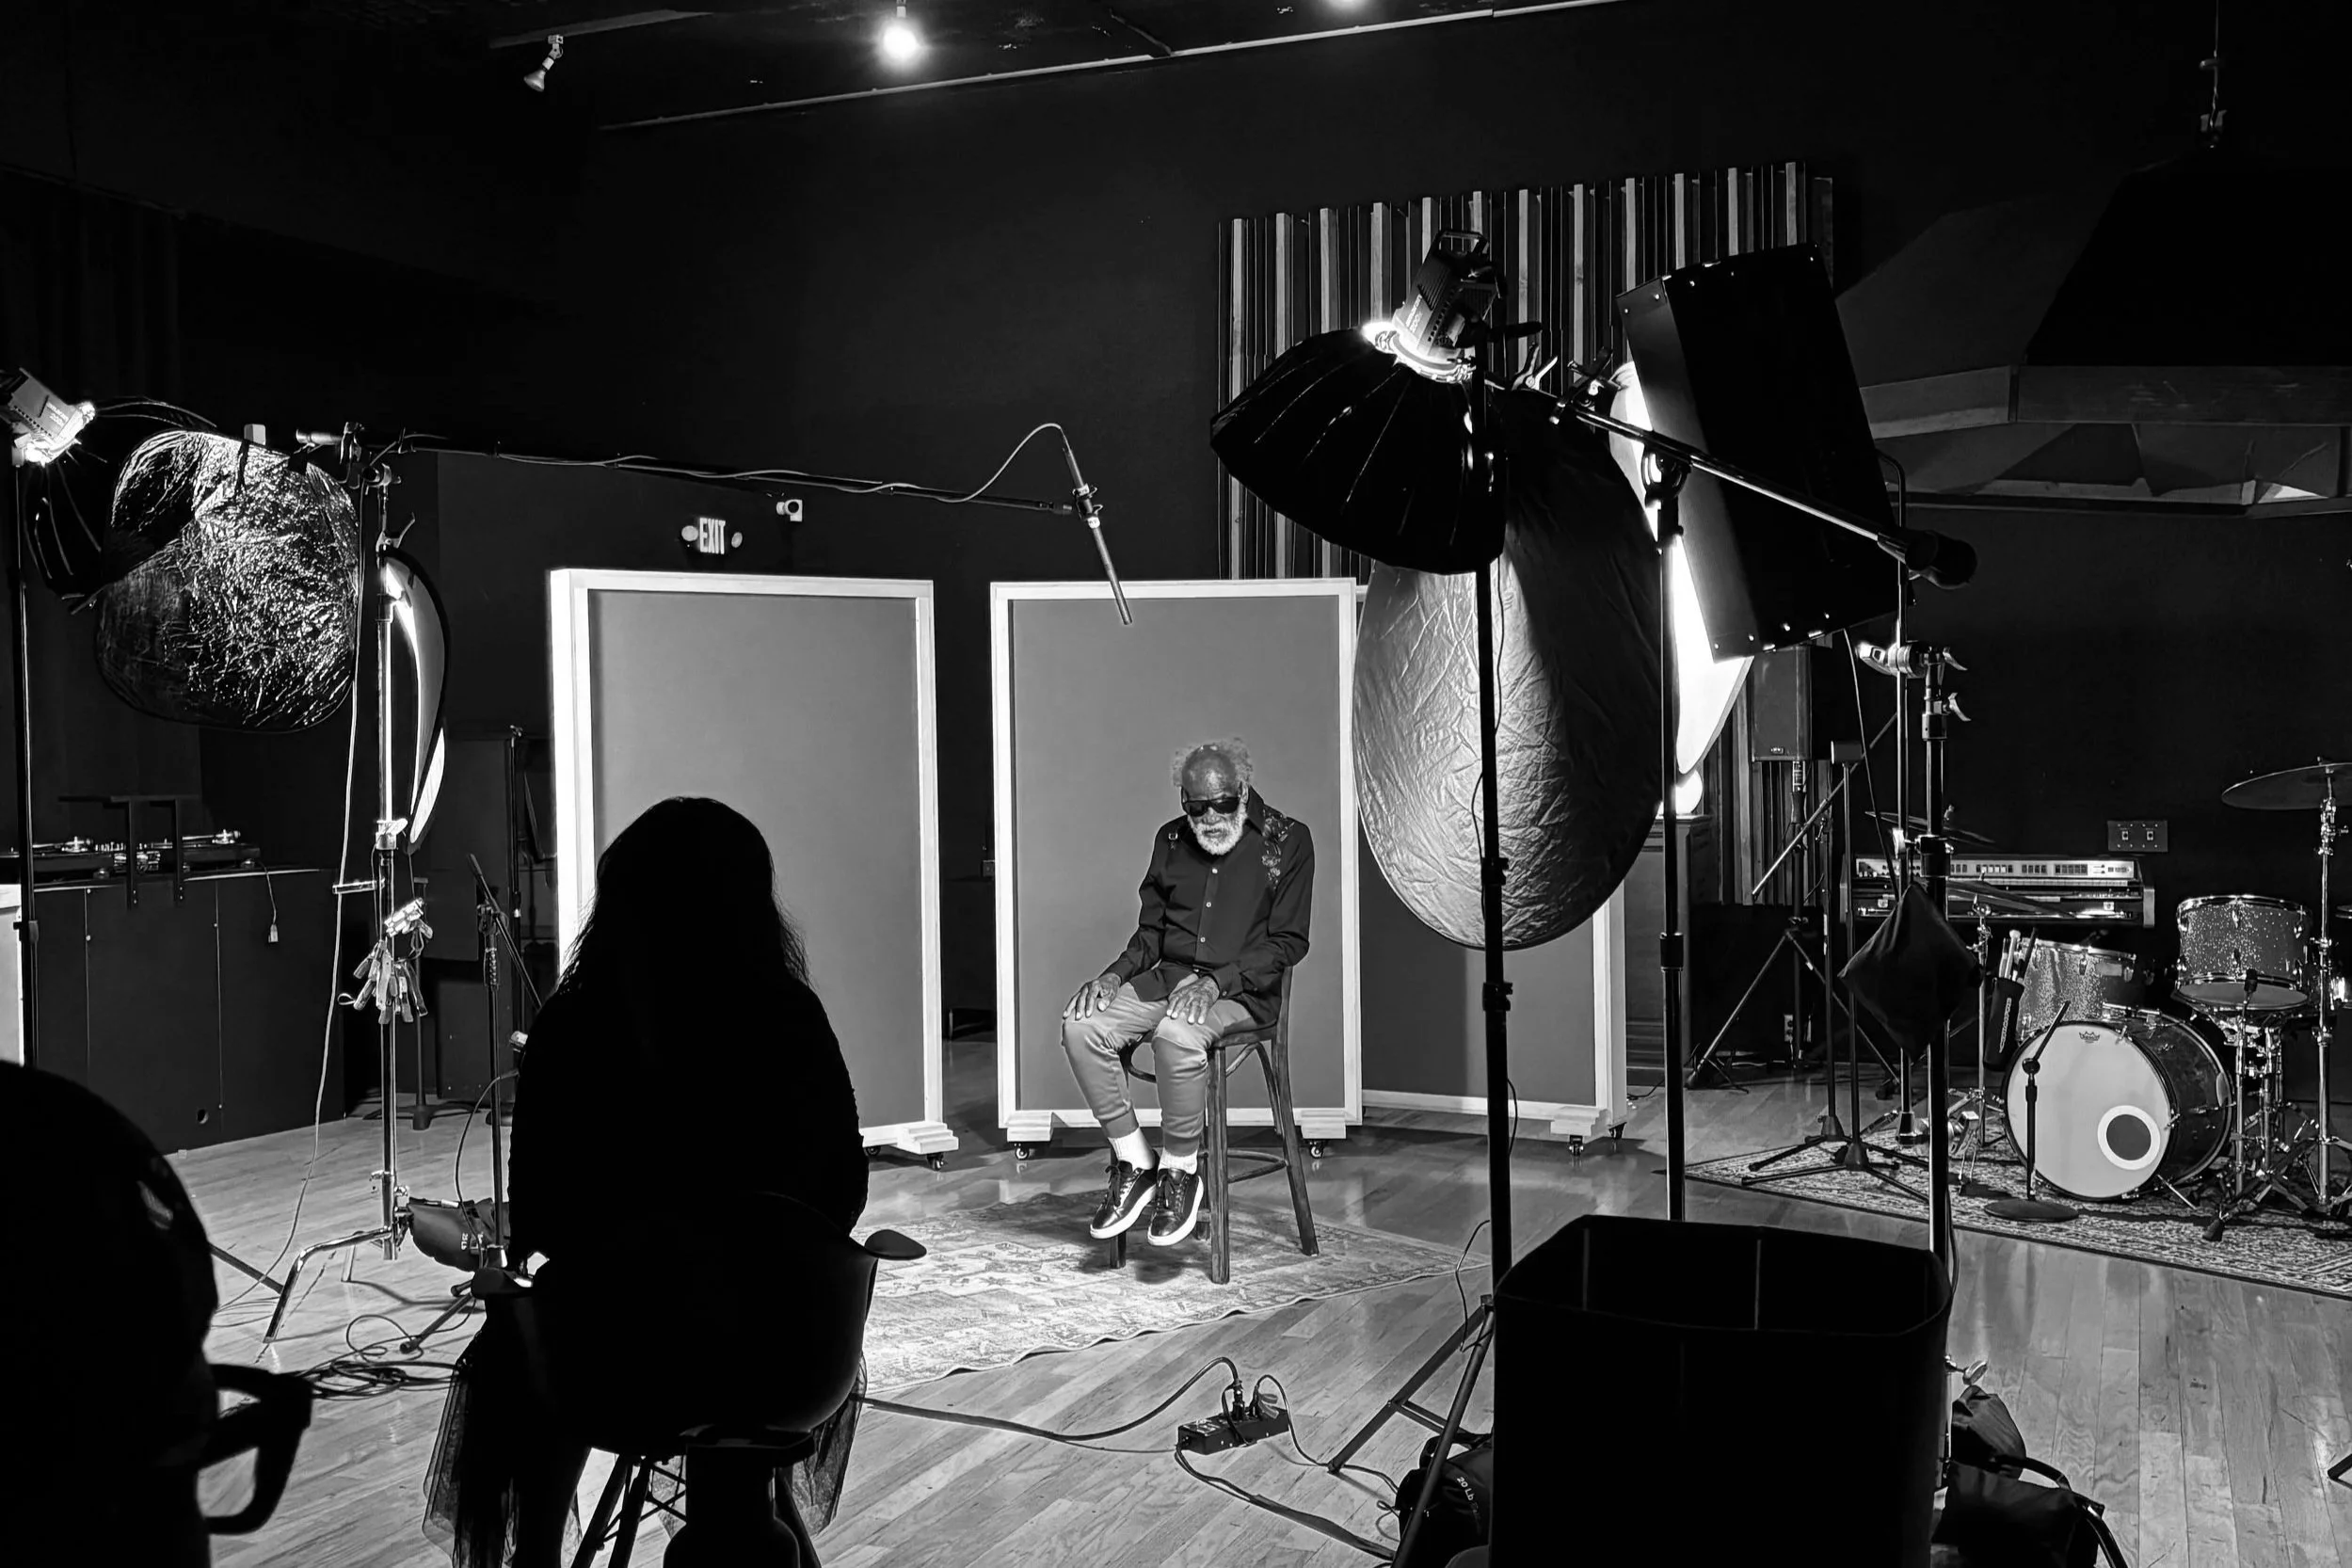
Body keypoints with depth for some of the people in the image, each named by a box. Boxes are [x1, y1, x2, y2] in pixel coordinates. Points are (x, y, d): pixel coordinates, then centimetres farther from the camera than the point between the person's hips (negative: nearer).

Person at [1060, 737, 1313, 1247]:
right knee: (1082, 1025, -22)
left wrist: (1217, 982, -19)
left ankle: (1180, 1170, -16)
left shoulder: (1288, 840, -1)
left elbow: (1288, 942, -6)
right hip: (1167, 976, 6)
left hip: (1241, 990, -5)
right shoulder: (1171, 840, 14)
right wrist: (1115, 974, 0)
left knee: (1176, 1035, -38)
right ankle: (1132, 1163, -10)